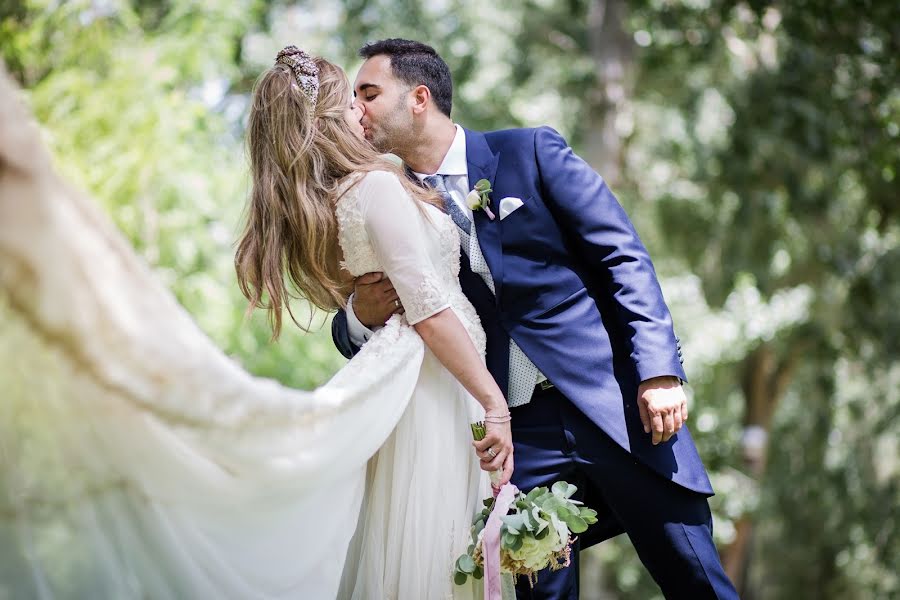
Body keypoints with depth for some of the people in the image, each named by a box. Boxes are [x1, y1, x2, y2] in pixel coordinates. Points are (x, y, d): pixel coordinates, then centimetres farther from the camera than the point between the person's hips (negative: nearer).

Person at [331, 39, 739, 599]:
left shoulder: (531, 152, 0)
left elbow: (625, 258, -3)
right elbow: (356, 336, 13)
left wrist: (658, 372, -13)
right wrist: (364, 315, -12)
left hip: (612, 402, -3)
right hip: (518, 432, 3)